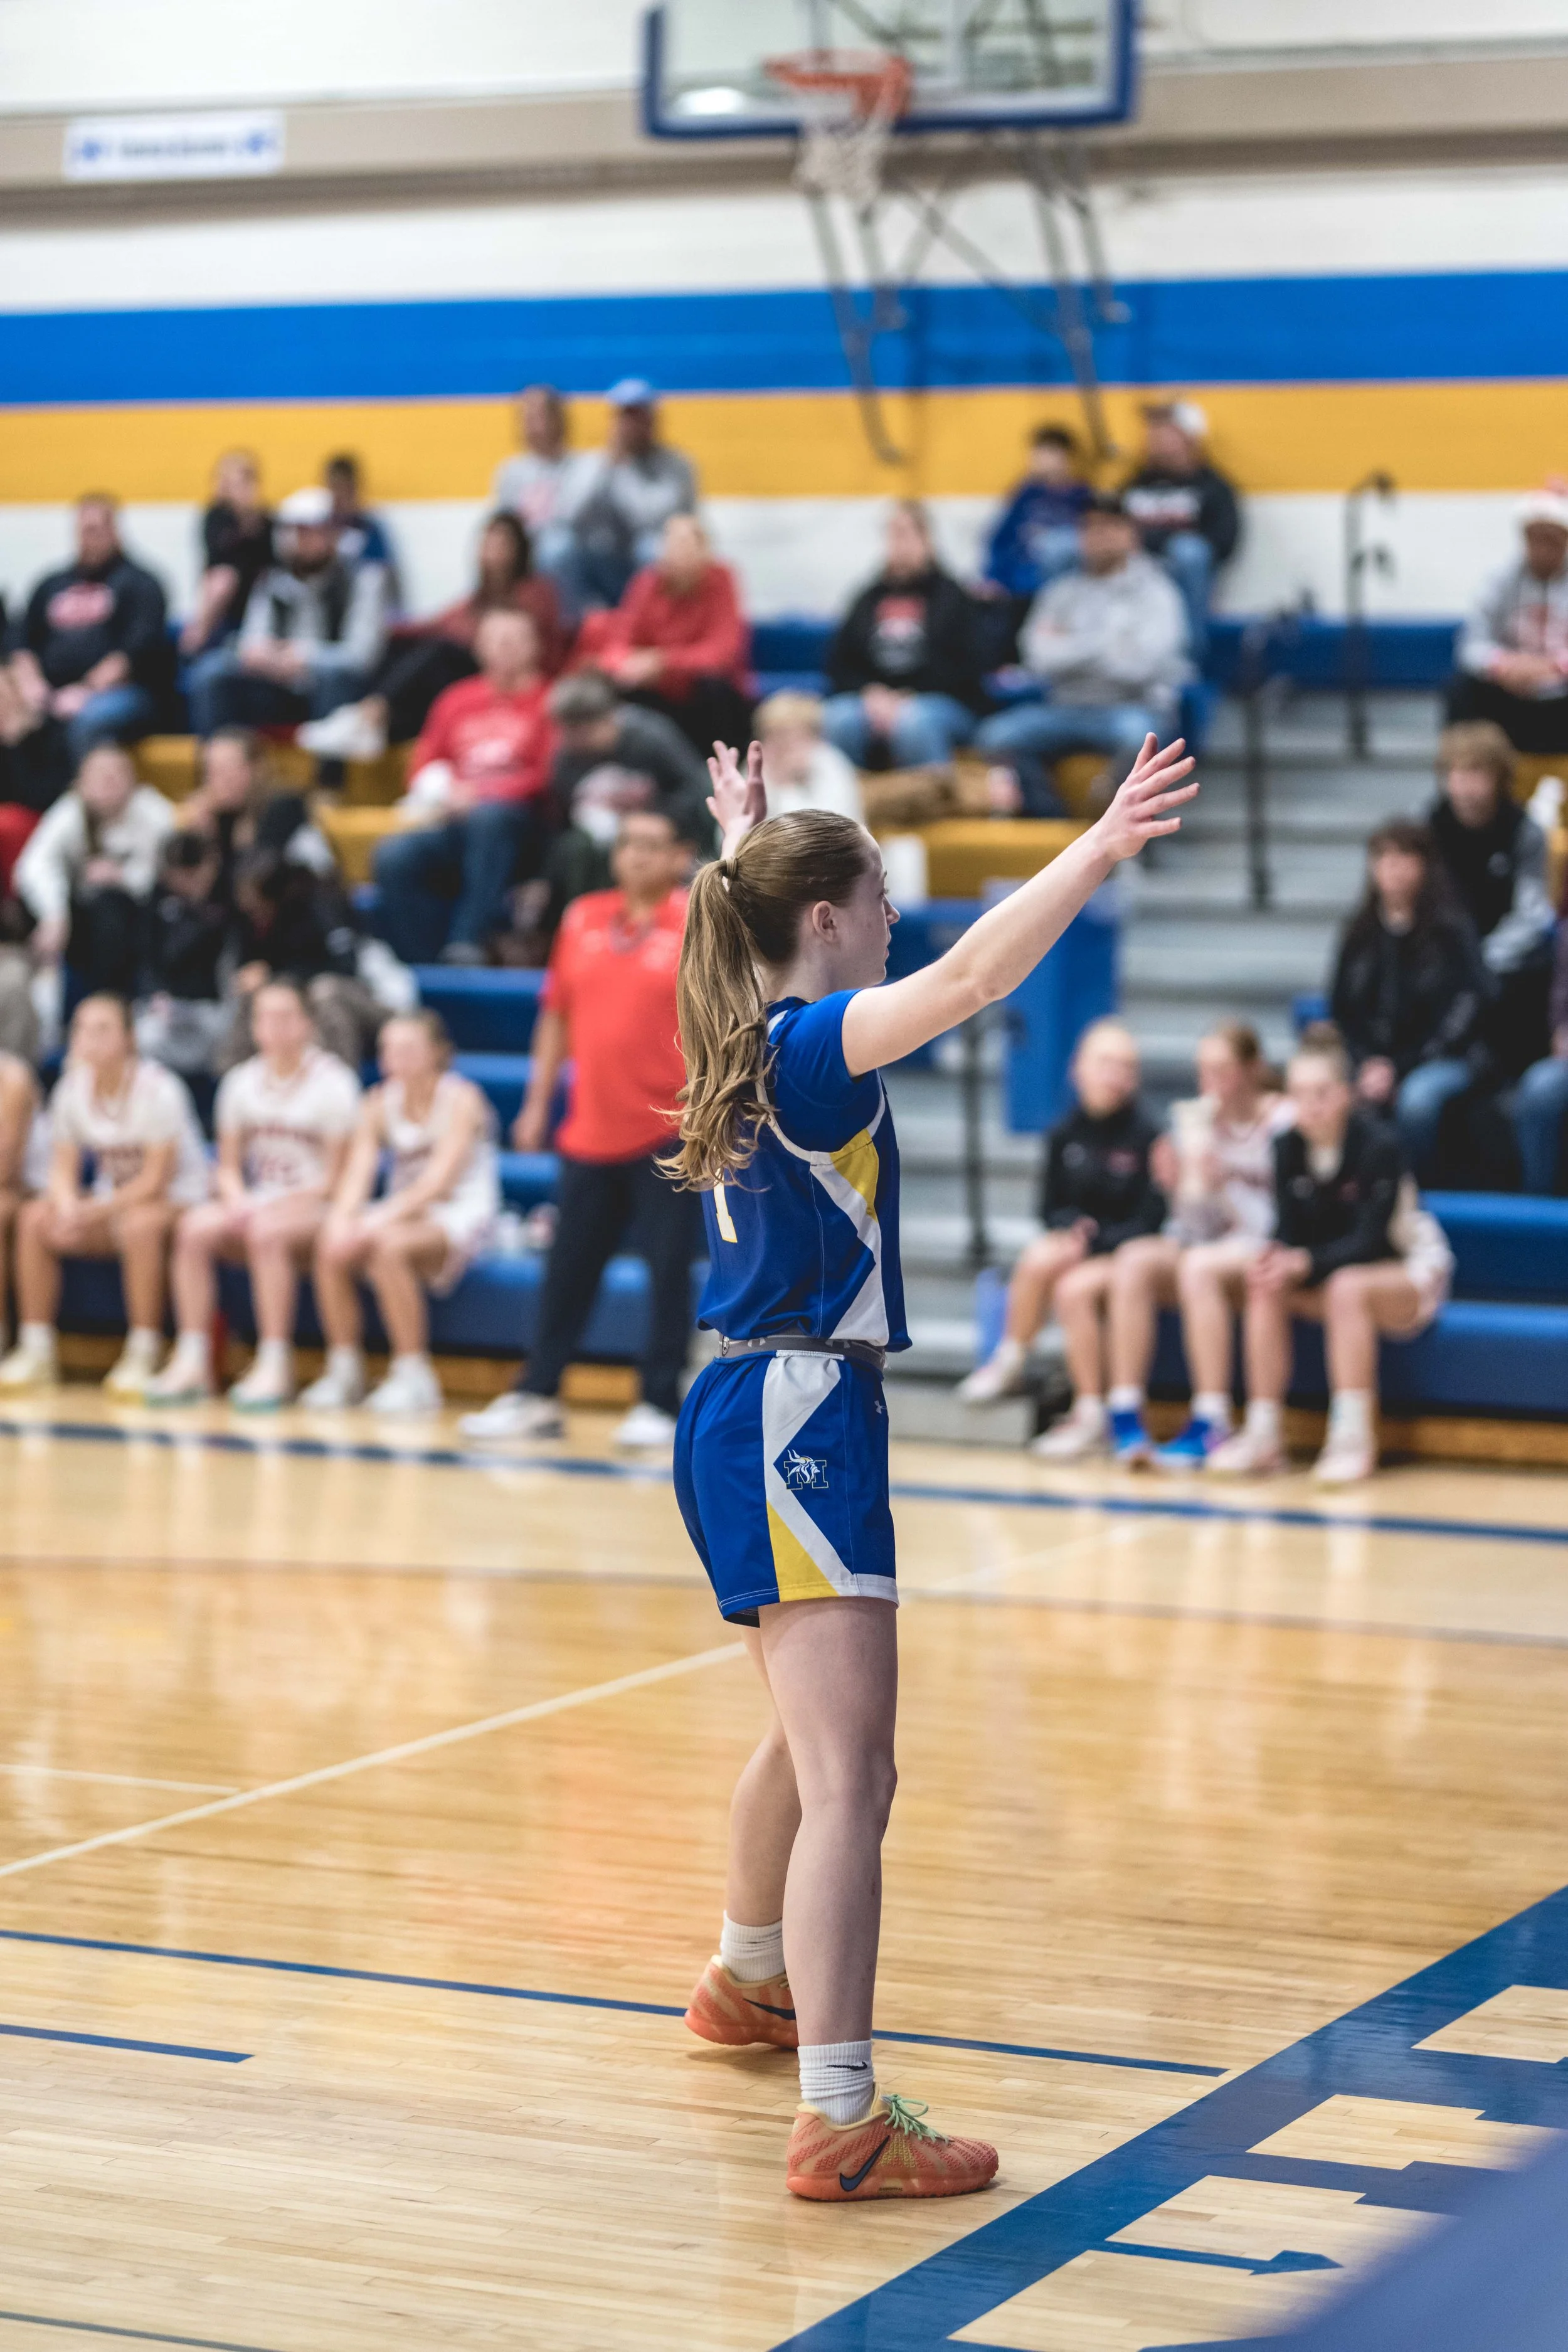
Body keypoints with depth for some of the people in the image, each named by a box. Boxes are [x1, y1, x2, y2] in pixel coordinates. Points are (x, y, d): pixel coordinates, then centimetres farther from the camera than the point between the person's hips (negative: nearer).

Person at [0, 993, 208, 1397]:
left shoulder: (157, 1091, -20)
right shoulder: (72, 1089, -3)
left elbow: (154, 1180, -20)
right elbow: (63, 1169, -1)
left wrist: (93, 1212, -26)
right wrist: (68, 1208, -24)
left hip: (175, 1198, -6)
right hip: (112, 1196, 6)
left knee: (137, 1225, -39)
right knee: (34, 1218, -17)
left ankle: (143, 1355, -28)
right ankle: (36, 1350, -12)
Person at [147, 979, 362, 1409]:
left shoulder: (333, 1082, -4)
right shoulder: (241, 1081, 12)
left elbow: (336, 1178, -8)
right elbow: (228, 1166, 14)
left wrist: (280, 1205, -17)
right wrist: (237, 1199, -8)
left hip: (314, 1209, -5)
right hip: (257, 1203, 5)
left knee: (267, 1230, -37)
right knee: (195, 1226, -24)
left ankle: (276, 1367, -33)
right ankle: (192, 1363, -26)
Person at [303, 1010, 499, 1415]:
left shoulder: (460, 1100, -11)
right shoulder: (380, 1101, 5)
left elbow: (437, 1183, -21)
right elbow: (358, 1170, -5)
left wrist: (379, 1220, -31)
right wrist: (343, 1218, -26)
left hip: (460, 1219, -5)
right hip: (404, 1214, 5)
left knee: (388, 1246, -35)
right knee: (331, 1246, -24)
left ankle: (414, 1377, -25)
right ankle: (344, 1371, -12)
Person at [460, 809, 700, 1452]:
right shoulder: (583, 919, 9)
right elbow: (557, 1016, 16)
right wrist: (537, 1104, 15)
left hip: (667, 1133, -5)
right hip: (589, 1133, 5)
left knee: (669, 1269, -1)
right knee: (567, 1271, 9)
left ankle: (660, 1405, 8)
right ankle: (537, 1398, 18)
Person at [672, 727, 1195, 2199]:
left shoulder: (743, 1033, 10)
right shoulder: (810, 1045, -16)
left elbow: (750, 916, 35)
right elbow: (969, 976, -34)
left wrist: (745, 835, 52)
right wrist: (1100, 848, -37)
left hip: (753, 1418, 11)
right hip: (798, 1422, -11)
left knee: (809, 1739, 30)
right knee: (849, 1783, -15)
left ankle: (746, 1980, 51)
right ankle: (839, 2122, -21)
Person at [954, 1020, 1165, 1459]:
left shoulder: (1145, 1135, -10)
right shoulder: (1065, 1134, 4)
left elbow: (1149, 1221, -10)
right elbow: (1052, 1208, 10)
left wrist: (1094, 1243, -19)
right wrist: (1074, 1229, -12)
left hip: (1125, 1254, -4)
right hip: (1077, 1246, 4)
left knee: (1073, 1289, -32)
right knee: (1039, 1258, -29)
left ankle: (1091, 1417, -21)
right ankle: (1009, 1362, -11)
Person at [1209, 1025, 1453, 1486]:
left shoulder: (1379, 1145, -23)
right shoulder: (1288, 1147, -7)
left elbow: (1370, 1242, -26)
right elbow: (1289, 1233, -6)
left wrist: (1306, 1262, -39)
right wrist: (1274, 1258, -29)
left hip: (1411, 1273, -5)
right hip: (1330, 1271, 5)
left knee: (1348, 1287, -37)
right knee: (1266, 1286, -22)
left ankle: (1354, 1441, -33)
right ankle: (1263, 1437, -21)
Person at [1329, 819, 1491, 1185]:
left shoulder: (1450, 928, -2)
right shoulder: (1361, 933, 11)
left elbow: (1467, 1005, -8)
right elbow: (1341, 1008, 11)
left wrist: (1398, 1068, -14)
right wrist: (1367, 1065, -8)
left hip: (1444, 1058, -3)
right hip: (1374, 1059, 3)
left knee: (1416, 1098, -37)